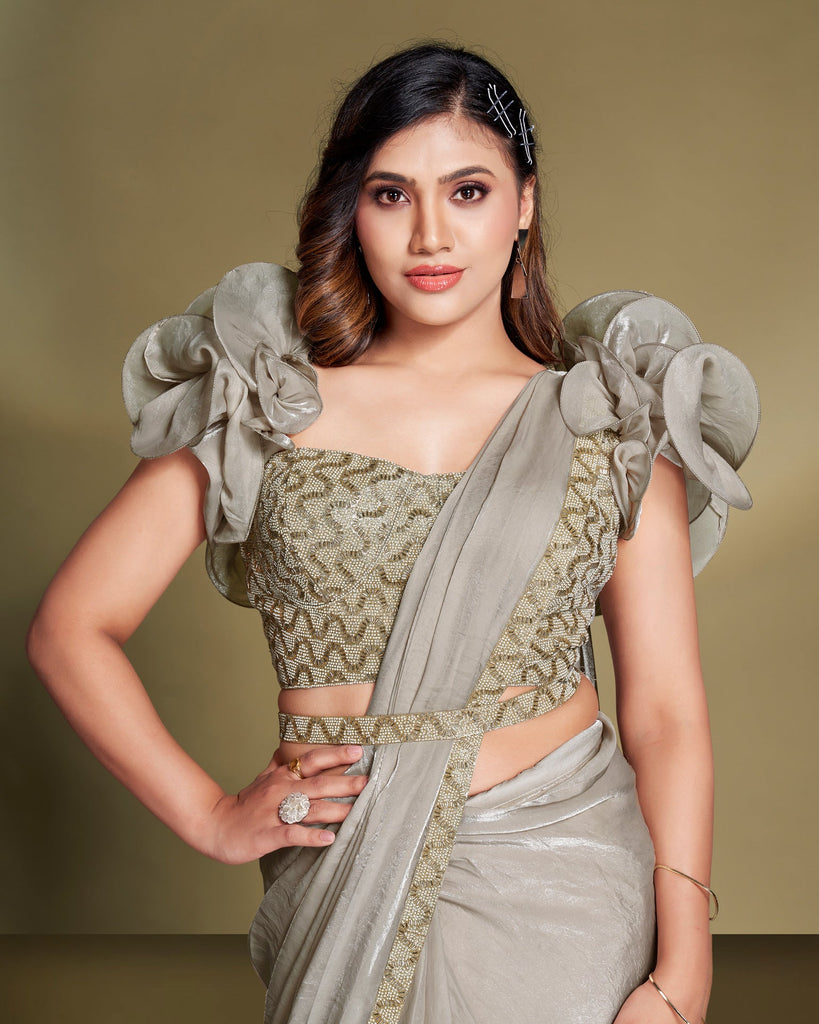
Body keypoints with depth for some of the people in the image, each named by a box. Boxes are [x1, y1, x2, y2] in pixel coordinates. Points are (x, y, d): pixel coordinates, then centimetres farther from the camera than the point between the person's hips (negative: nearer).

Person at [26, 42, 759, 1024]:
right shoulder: (268, 406, -1)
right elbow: (70, 627, 1)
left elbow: (665, 712, -2)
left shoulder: (610, 422, 0)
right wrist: (212, 816, -4)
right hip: (350, 890, 0)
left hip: (570, 875, 1)